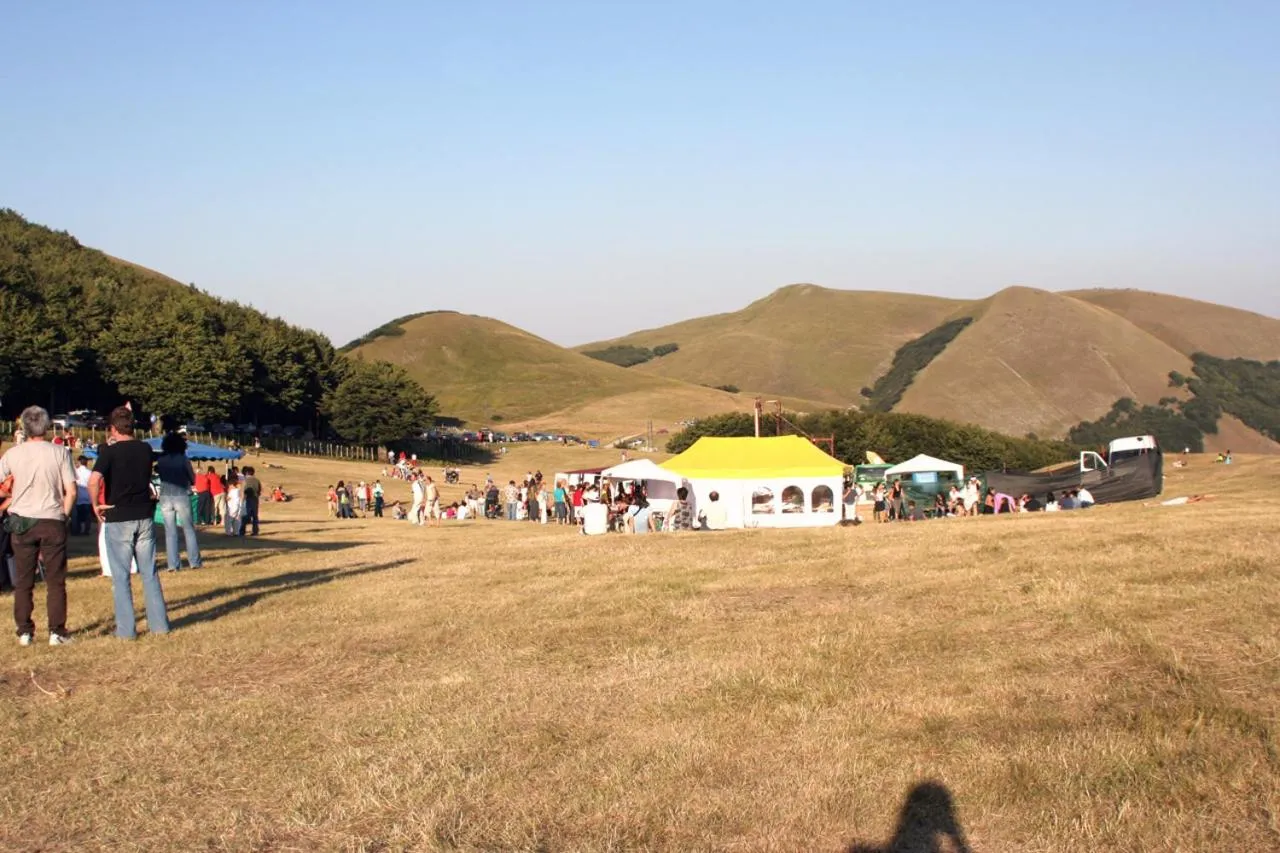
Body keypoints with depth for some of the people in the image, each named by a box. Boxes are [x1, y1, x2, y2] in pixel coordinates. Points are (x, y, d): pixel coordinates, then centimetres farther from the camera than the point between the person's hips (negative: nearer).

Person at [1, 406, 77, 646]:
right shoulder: (59, 452, -6)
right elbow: (71, 492, -7)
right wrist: (64, 515, 6)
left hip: (22, 521, 1)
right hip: (52, 521, -1)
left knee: (23, 581, 10)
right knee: (55, 581, 6)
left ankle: (25, 632, 13)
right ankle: (57, 632, 5)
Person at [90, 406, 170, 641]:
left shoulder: (110, 452, -10)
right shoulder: (146, 450, 5)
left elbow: (93, 481, -25)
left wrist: (96, 505, -10)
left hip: (118, 518, -4)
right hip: (144, 516, 4)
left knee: (121, 576, 3)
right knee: (149, 573, 11)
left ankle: (126, 629, 5)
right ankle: (159, 623, 12)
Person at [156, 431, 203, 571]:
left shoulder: (160, 459, 1)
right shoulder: (183, 458, -6)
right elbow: (193, 479, 0)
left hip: (165, 497, 2)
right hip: (182, 496, -2)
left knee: (170, 532, 4)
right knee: (189, 530, 7)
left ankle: (173, 564, 1)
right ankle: (194, 562, 5)